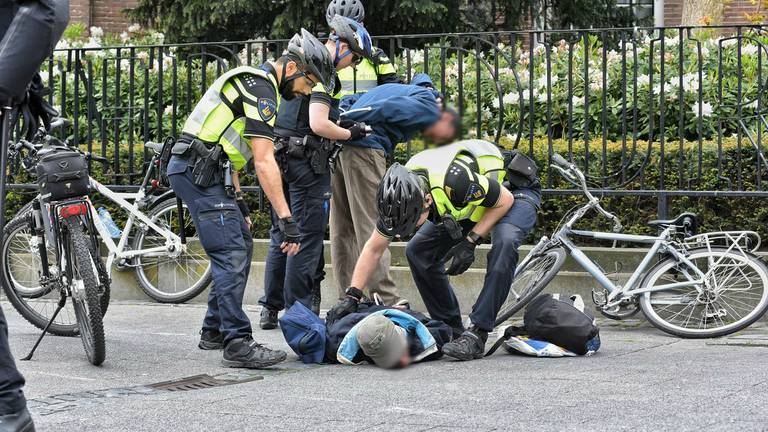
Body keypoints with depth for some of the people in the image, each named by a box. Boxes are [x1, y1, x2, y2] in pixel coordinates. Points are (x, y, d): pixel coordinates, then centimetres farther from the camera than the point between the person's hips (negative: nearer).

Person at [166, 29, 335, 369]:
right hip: (198, 171, -11)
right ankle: (237, 344, -17)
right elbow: (264, 162, -21)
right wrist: (286, 219, -23)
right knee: (231, 254, -14)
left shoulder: (251, 82, 20)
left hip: (202, 170, 11)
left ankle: (214, 331, 22)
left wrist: (236, 198, 23)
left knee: (241, 245, 15)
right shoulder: (262, 89, -13)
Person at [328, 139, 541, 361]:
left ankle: (477, 334, -30)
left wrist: (470, 242, -27)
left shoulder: (455, 179, -42)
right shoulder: (401, 194, -21)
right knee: (418, 251, -7)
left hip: (514, 191, -6)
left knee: (504, 243, -35)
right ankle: (451, 329, 5)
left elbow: (505, 201, -24)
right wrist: (351, 296, -15)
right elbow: (374, 249, -9)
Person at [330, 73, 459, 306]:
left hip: (338, 146, 9)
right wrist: (346, 126, -20)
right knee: (373, 228, -7)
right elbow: (388, 109, -16)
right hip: (364, 147, -9)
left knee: (343, 229, 12)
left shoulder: (411, 91, 31)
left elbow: (349, 102, 26)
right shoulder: (430, 108, 1)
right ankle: (387, 301, -5)